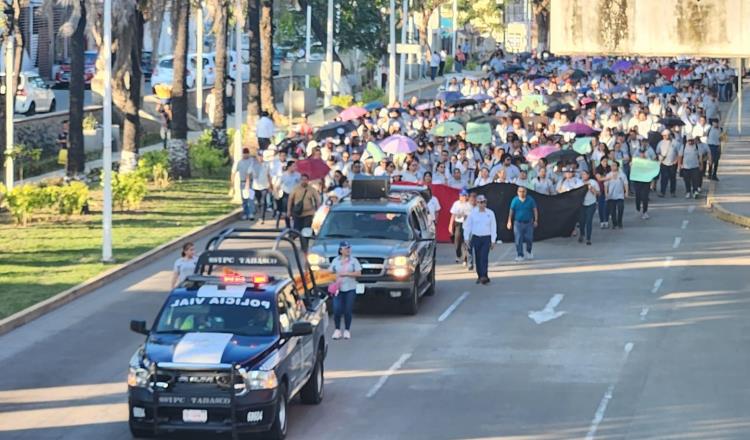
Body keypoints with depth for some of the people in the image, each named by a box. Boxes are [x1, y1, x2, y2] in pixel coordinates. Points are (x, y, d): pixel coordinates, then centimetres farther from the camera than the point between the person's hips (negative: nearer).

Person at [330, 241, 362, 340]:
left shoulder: (354, 261, 4)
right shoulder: (335, 261, 8)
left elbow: (358, 273, -3)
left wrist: (346, 274, -13)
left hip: (350, 289, 0)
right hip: (338, 289, 0)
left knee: (348, 311, 0)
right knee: (337, 310, -9)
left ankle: (347, 331, 12)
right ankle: (337, 330, 4)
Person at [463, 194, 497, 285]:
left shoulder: (490, 213, 1)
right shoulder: (473, 213, 2)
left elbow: (493, 227, 4)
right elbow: (467, 226, 5)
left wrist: (493, 240, 2)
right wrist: (466, 238, 0)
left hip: (486, 238, -2)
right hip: (476, 237, 2)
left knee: (484, 257, -12)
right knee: (478, 258, 6)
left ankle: (484, 276, -17)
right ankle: (479, 276, 16)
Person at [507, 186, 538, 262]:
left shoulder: (530, 200, -4)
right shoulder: (515, 200, -3)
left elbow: (535, 210, 2)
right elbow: (511, 211, 5)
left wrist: (536, 220, -3)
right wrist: (509, 222, 4)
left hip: (528, 223, 0)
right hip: (518, 223, 0)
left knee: (529, 239, 3)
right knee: (518, 240, -3)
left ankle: (529, 252, 31)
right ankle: (520, 255, 6)